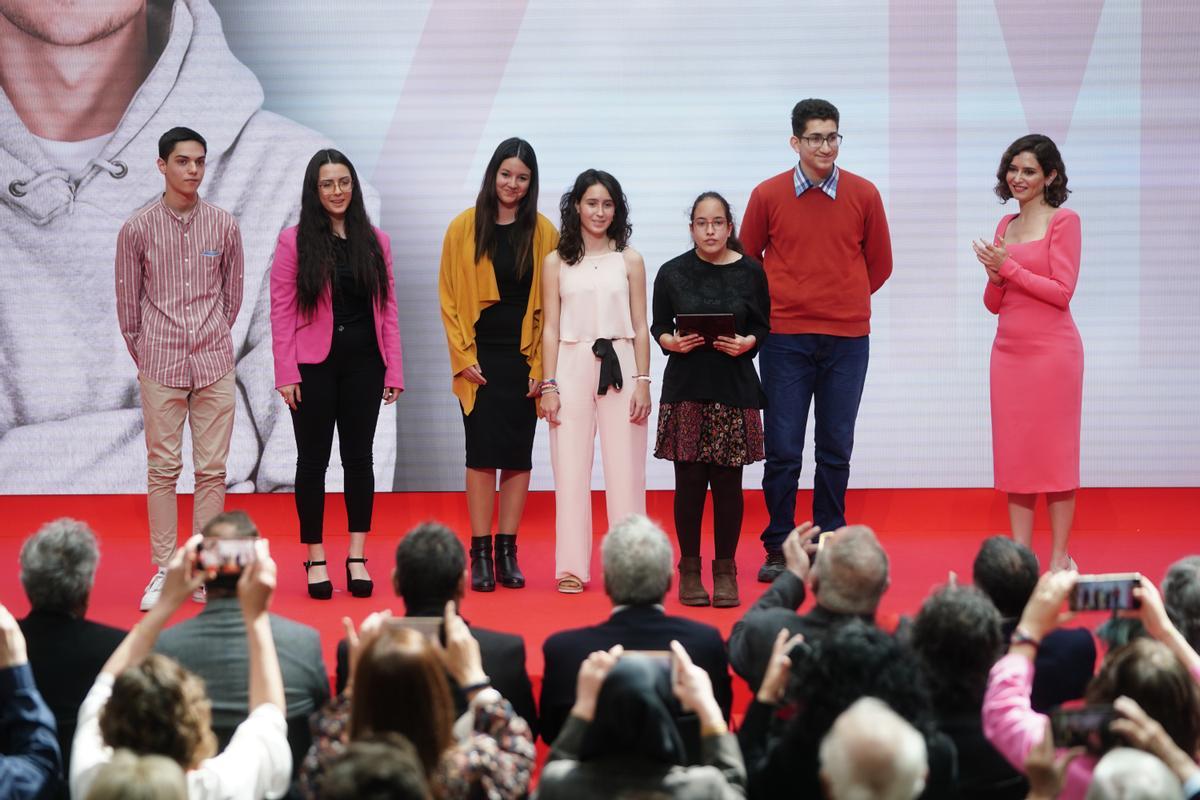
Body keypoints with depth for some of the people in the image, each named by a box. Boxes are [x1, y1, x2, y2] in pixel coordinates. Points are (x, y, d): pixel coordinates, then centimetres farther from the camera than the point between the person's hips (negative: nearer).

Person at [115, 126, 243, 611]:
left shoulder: (224, 226, 4)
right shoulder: (137, 229, -1)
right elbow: (128, 302, 7)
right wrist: (144, 356, 11)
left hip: (214, 365, 1)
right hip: (160, 367, -1)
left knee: (212, 470, 3)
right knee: (162, 469, 1)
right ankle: (163, 571, 7)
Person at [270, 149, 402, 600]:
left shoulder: (375, 242, 7)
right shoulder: (294, 242, -1)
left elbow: (388, 308, 7)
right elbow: (281, 311, -4)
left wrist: (393, 370, 1)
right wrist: (286, 374, -11)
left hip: (363, 363, 2)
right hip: (314, 364, -2)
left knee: (359, 457, 5)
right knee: (313, 459, 4)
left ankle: (357, 558, 11)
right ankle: (315, 559, 11)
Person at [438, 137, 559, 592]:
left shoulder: (543, 233, 4)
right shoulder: (464, 228, 2)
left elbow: (550, 303, 4)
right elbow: (449, 297, 2)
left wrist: (541, 363, -4)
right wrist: (463, 357, -5)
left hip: (524, 360, 1)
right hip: (480, 359, -1)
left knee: (518, 455, 3)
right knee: (482, 453, -3)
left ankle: (508, 552, 10)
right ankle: (480, 554, 2)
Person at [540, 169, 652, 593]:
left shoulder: (629, 260, 7)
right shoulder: (556, 262, 7)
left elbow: (640, 327, 7)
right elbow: (551, 328, 6)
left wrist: (642, 381, -1)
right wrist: (549, 385, -1)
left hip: (619, 365, 0)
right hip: (572, 366, 0)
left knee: (624, 467, 0)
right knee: (571, 467, 0)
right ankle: (572, 568, 4)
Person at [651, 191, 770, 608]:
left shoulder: (750, 272, 3)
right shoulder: (672, 272, 3)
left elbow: (763, 327, 8)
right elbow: (658, 327, 9)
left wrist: (746, 343, -12)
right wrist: (670, 342, -11)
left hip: (734, 388, 0)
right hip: (685, 388, 0)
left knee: (727, 481, 1)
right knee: (689, 481, 1)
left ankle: (725, 570, 12)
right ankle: (689, 569, 13)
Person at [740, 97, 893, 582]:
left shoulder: (864, 195, 2)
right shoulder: (768, 195, 0)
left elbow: (879, 264, 12)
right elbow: (747, 260, 12)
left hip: (847, 337, 1)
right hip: (785, 337, -1)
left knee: (836, 449, 6)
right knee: (782, 449, 1)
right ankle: (779, 549, 9)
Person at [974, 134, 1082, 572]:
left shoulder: (1063, 221, -4)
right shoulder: (1006, 225, 14)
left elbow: (1062, 292, -12)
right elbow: (994, 303, 14)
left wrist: (1009, 268, -13)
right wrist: (994, 275, -6)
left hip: (1051, 350, -6)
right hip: (1009, 350, 6)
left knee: (1054, 452, -1)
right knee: (1013, 452, 6)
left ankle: (1059, 559, 4)